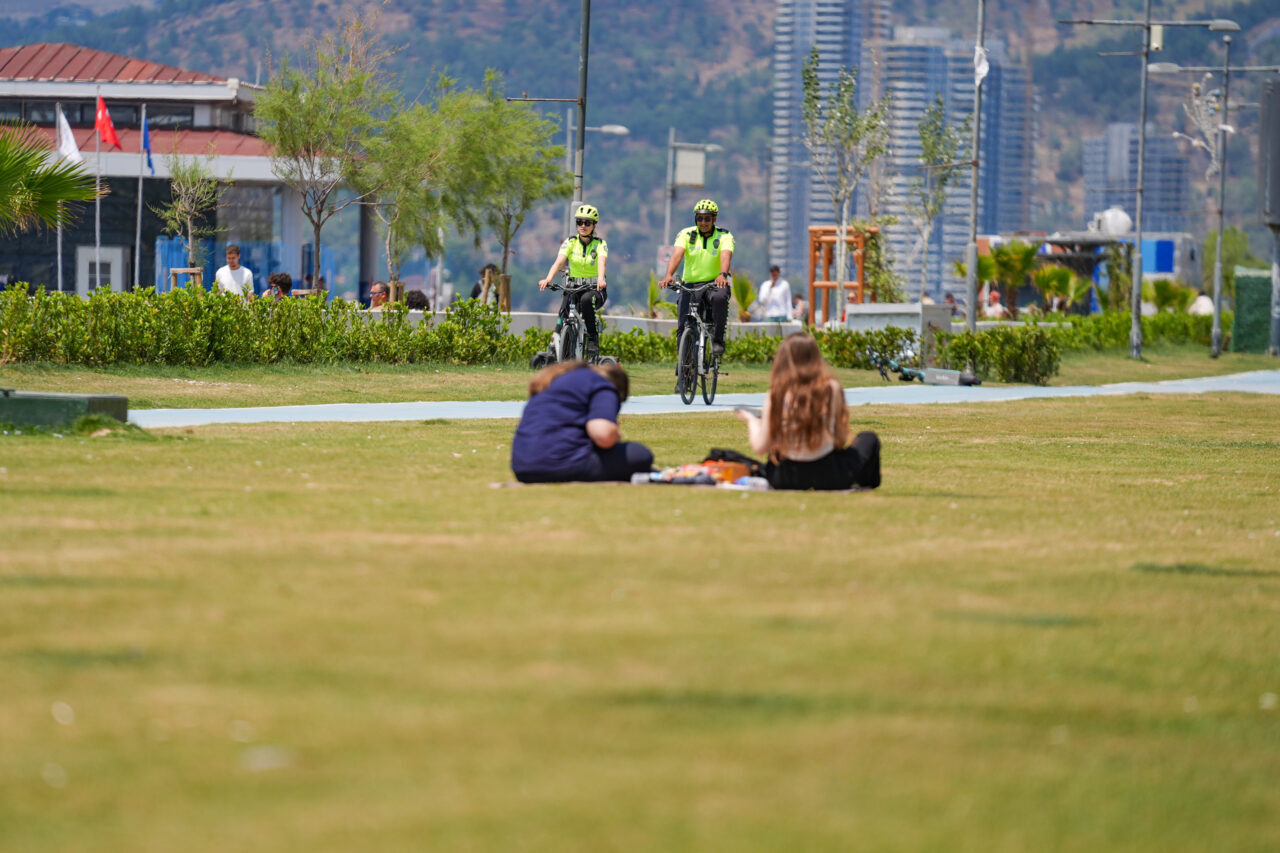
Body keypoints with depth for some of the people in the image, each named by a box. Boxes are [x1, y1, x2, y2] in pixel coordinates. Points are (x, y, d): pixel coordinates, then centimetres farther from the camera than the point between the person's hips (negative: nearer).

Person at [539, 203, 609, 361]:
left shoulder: (600, 244, -5)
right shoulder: (570, 243, 1)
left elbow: (602, 262, -24)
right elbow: (559, 261, -15)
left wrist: (600, 280, -46)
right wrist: (548, 278, -35)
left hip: (594, 289, -2)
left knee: (586, 300, -38)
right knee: (562, 324, -21)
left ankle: (593, 340, -30)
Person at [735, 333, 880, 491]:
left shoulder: (776, 395, -8)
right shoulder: (831, 388, -9)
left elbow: (760, 448, -5)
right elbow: (841, 439, -3)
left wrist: (751, 420, 15)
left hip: (784, 481, 1)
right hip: (828, 477, -1)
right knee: (869, 439, 26)